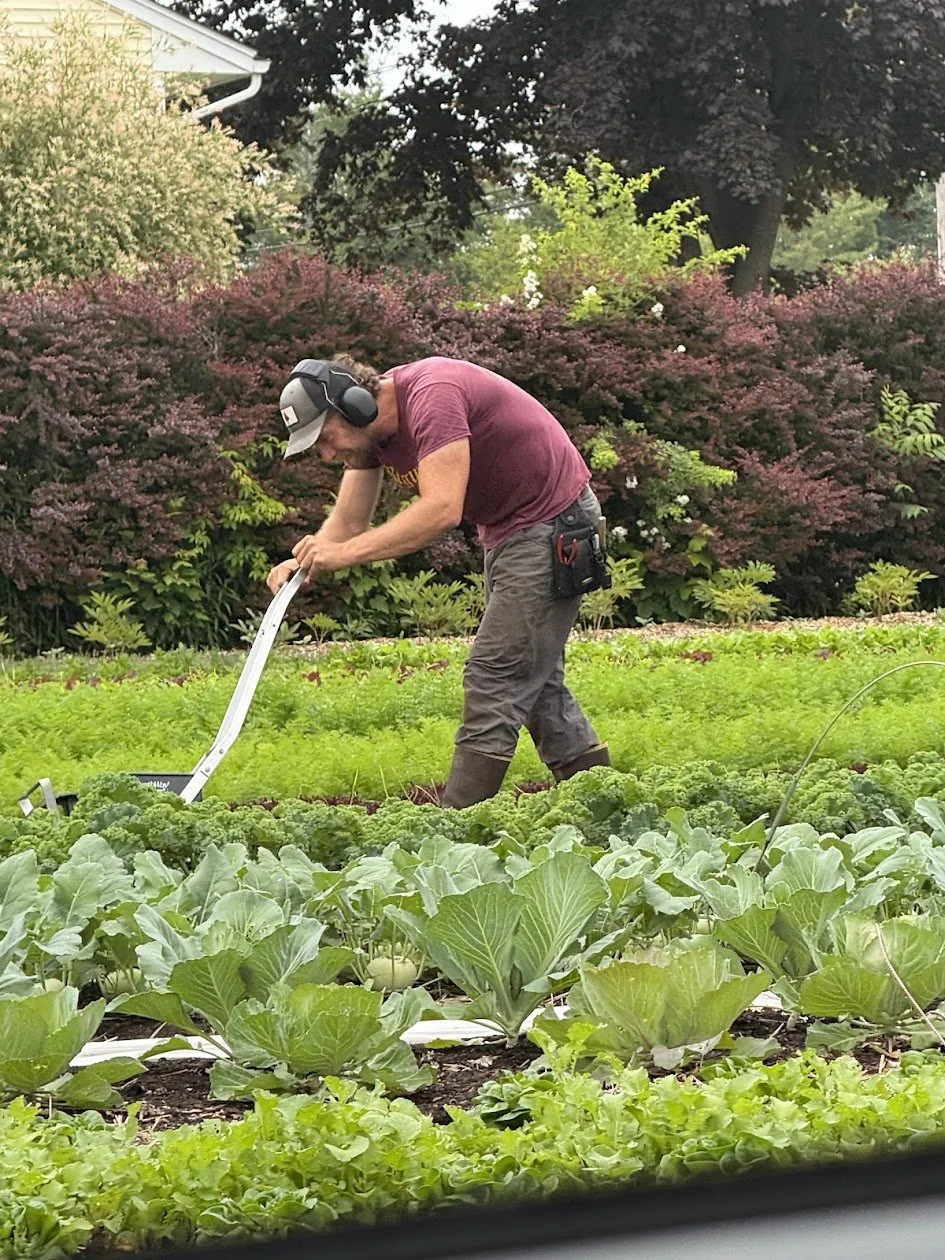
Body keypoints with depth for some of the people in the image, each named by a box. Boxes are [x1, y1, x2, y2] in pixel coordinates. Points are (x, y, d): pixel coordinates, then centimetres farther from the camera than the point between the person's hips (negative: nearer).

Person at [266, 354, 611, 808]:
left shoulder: (432, 395, -28)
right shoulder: (370, 426, 0)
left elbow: (442, 509, -37)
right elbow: (349, 522, 3)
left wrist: (344, 553, -37)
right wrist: (304, 561, -18)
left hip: (552, 524, -10)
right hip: (505, 529, 11)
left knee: (496, 677, -13)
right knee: (532, 677, 16)